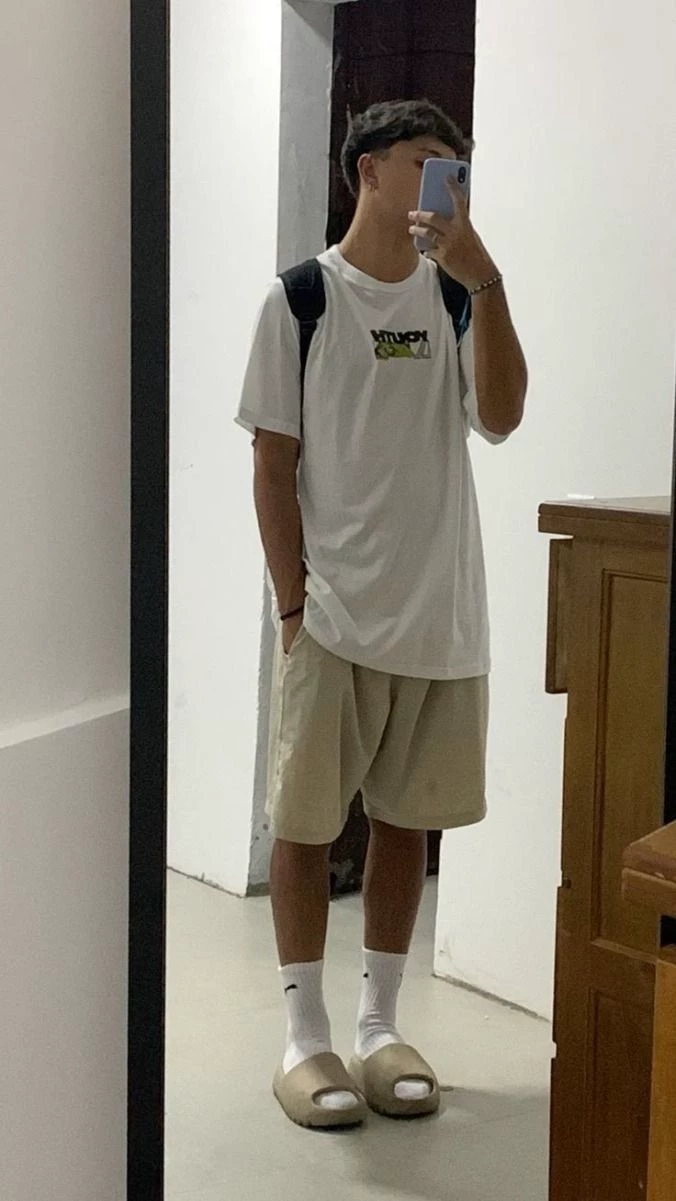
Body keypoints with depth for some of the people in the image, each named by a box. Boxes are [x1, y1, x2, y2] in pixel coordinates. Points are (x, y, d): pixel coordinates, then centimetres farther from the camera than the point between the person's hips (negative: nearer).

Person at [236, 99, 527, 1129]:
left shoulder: (456, 294, 6)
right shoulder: (303, 296, -3)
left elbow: (500, 418, -9)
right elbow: (273, 463, -3)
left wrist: (485, 280, -18)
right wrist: (294, 601, -8)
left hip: (442, 614, 4)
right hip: (333, 613, -3)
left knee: (406, 818, 11)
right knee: (306, 821, 3)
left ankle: (381, 1026, 24)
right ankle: (306, 1036, 17)